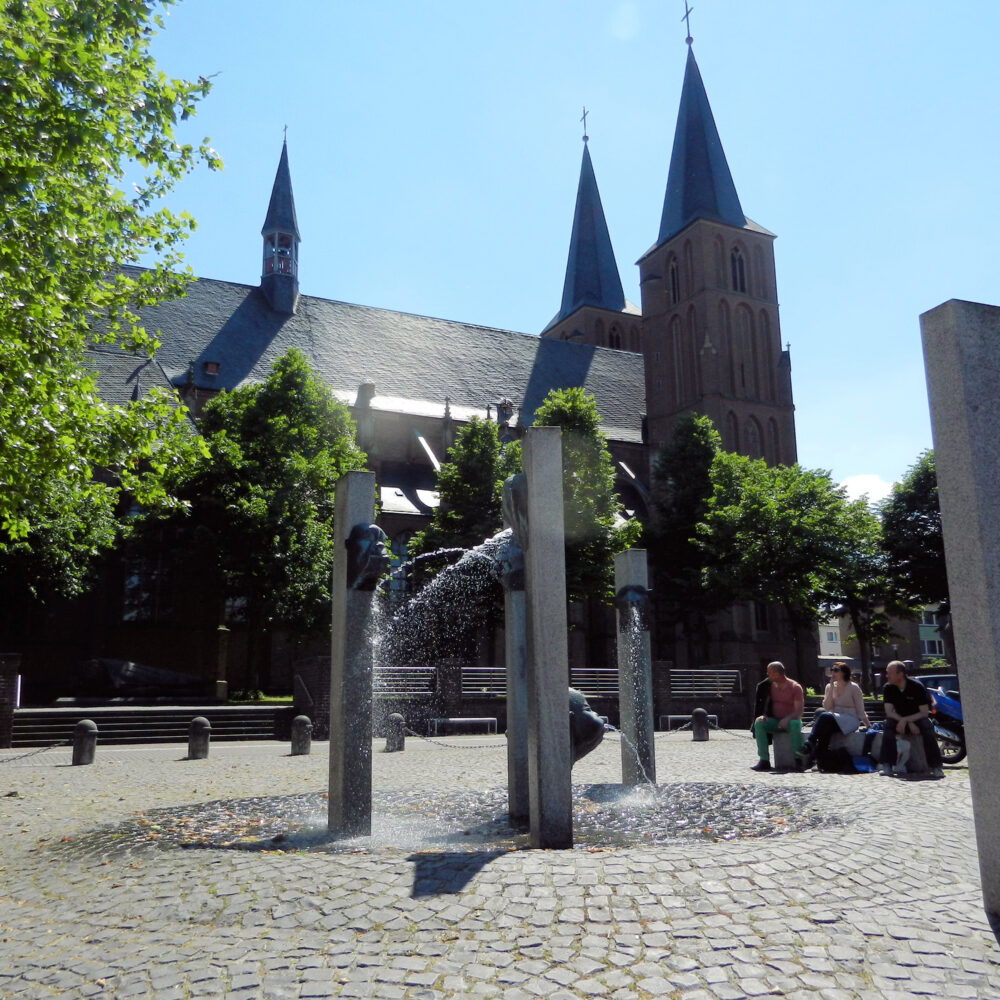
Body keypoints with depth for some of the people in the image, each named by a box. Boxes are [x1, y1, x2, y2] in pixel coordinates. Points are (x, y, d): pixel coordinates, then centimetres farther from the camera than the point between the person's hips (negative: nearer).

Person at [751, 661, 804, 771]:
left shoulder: (795, 687, -7)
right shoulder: (771, 685, 8)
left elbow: (799, 711, -13)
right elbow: (766, 704, 11)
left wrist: (787, 719, -31)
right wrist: (764, 715, -11)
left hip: (790, 721, -4)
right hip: (775, 722, 4)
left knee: (795, 724, -39)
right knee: (758, 722, -25)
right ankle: (764, 760, -28)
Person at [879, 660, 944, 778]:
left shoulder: (917, 687, -15)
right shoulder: (888, 688, -7)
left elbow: (924, 712, -16)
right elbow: (889, 712, -12)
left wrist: (905, 720, -28)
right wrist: (909, 724, -24)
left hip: (917, 718, -2)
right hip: (899, 720, 2)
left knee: (927, 726, -34)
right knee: (888, 724, -30)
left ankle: (936, 767, -29)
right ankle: (887, 766, -31)